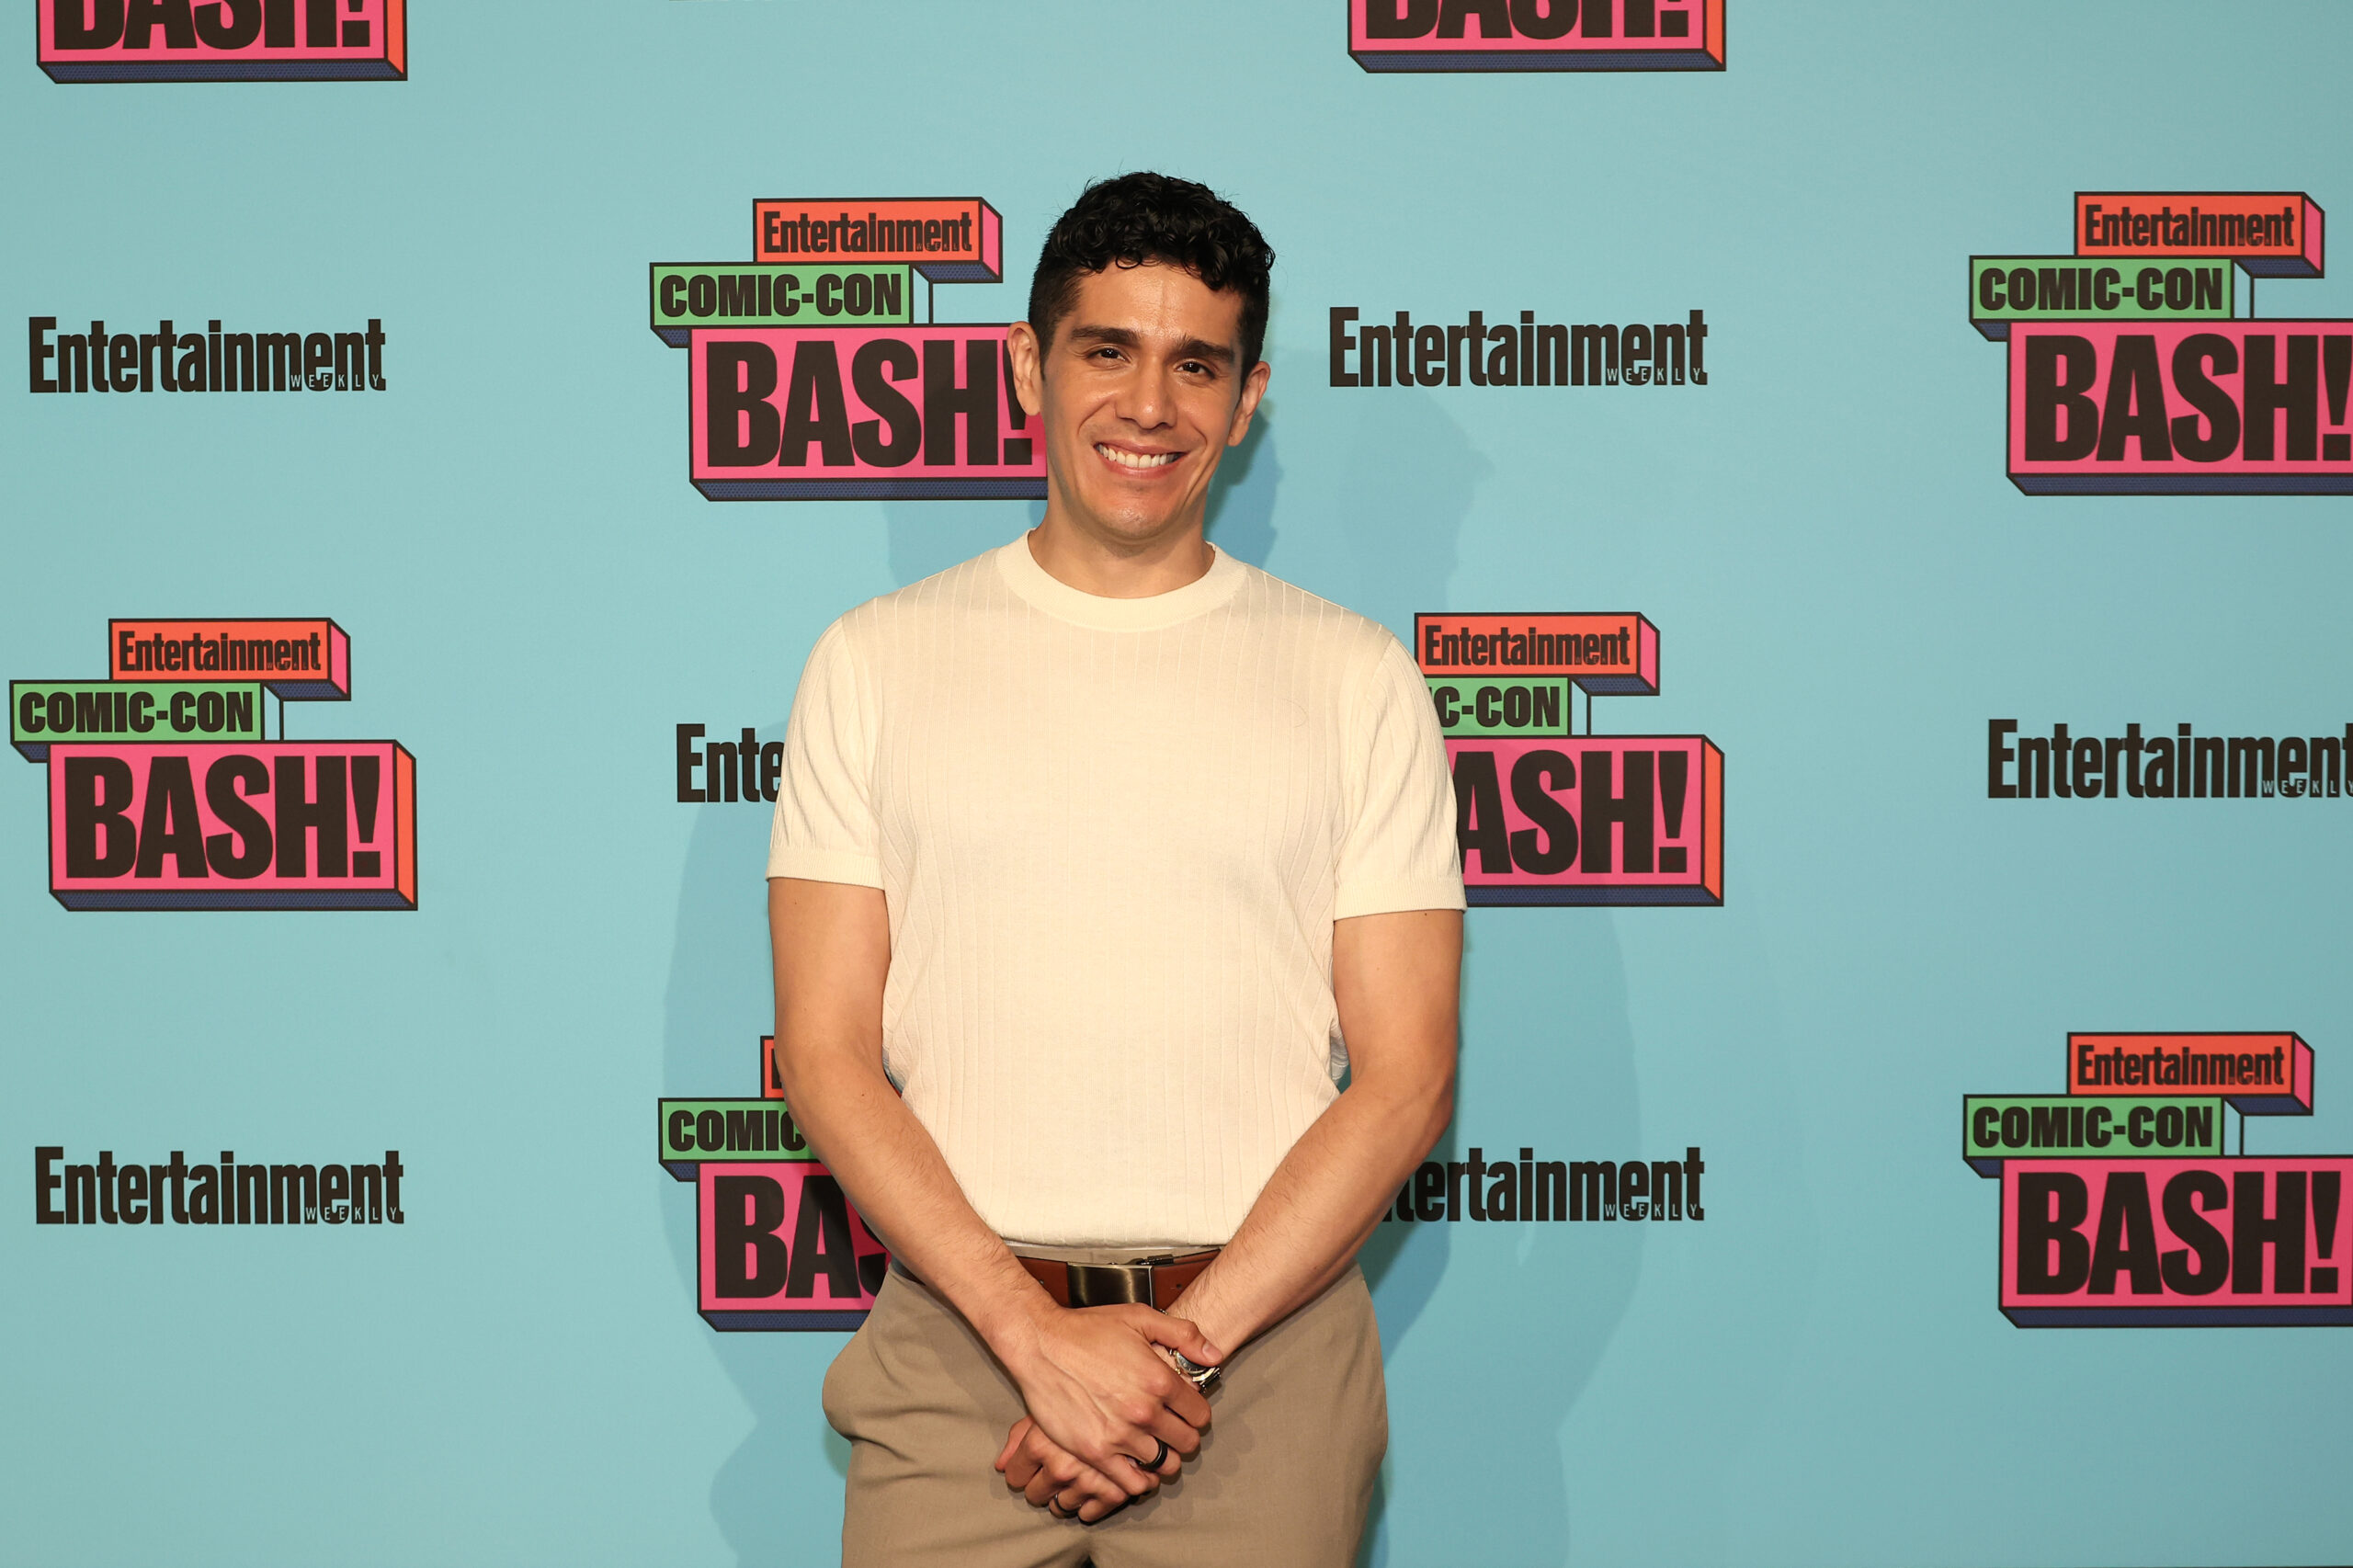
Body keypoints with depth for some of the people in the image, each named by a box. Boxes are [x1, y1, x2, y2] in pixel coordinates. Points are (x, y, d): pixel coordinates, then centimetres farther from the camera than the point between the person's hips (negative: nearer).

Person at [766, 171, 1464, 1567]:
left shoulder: (1357, 679, 4)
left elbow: (1406, 1078, 0)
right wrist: (1038, 1332, -11)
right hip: (960, 1334, 0)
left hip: (1267, 1339, 0)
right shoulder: (875, 662, 5)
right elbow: (827, 1055, 0)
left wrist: (1186, 1344, -11)